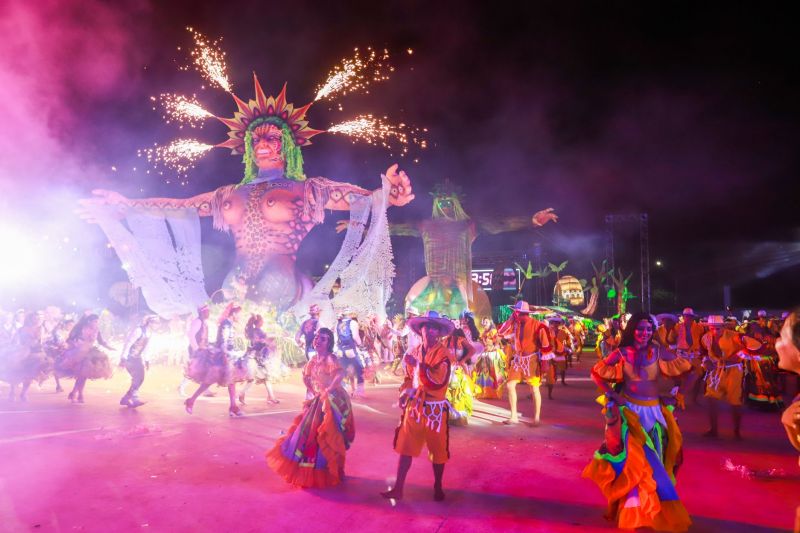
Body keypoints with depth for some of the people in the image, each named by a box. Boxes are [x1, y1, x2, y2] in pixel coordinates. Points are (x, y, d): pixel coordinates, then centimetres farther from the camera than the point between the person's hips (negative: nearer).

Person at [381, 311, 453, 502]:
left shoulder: (443, 353, -10)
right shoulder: (414, 352, 7)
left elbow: (439, 380, -24)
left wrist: (418, 364, -23)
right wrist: (405, 390, 2)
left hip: (434, 409, -4)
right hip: (414, 406, 4)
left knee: (437, 450, 9)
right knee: (405, 447, 4)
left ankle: (438, 488, 28)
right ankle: (398, 488, 11)